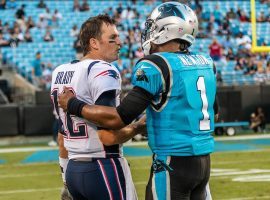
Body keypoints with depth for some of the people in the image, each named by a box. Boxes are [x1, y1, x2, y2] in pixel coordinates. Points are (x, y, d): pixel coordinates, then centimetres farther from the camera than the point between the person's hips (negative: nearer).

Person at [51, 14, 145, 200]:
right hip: (103, 169, -8)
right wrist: (140, 126, -4)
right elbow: (108, 136, -21)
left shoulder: (59, 73, 12)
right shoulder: (104, 72, -14)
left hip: (73, 170, 8)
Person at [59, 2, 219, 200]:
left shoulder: (156, 66, -14)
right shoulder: (206, 63, 8)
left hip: (173, 164, -7)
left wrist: (73, 105, -5)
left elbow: (120, 118, -17)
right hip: (204, 161, 7)